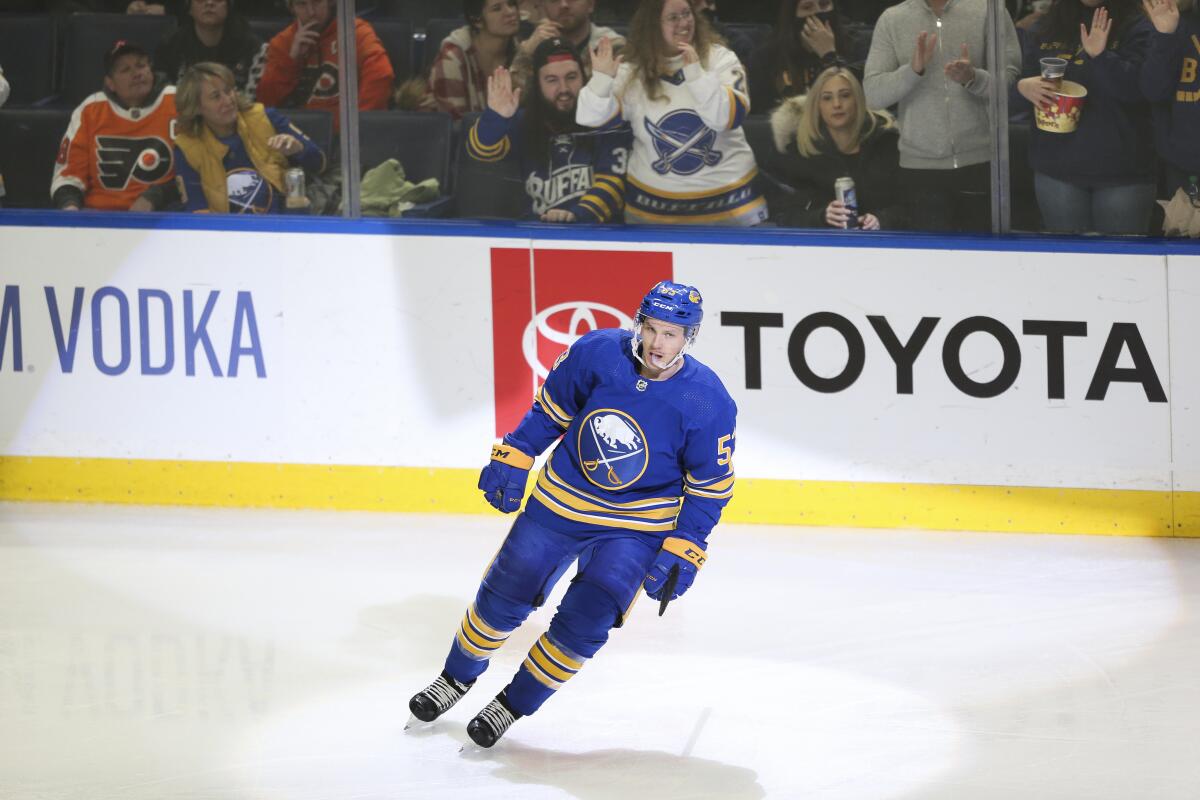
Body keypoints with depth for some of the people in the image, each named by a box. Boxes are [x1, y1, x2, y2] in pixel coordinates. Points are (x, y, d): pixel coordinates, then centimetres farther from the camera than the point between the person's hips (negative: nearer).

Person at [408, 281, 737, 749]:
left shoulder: (709, 403, -22)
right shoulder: (597, 353, -18)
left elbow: (711, 486, -11)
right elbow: (550, 408, 1)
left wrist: (682, 553, -14)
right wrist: (512, 460, 0)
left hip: (636, 527, -2)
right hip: (561, 499, 2)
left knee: (584, 622, -12)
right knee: (504, 596, 9)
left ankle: (514, 703, 10)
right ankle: (458, 678, 35)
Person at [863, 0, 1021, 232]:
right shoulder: (891, 20, 5)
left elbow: (1012, 80, -5)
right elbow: (873, 94, -1)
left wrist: (972, 78, -25)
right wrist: (913, 70, -19)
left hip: (980, 160, -1)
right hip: (921, 165, 1)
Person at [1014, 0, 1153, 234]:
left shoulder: (1137, 28, -4)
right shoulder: (1047, 28, 11)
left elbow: (1138, 87, -17)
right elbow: (1023, 79, 15)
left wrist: (1100, 55, -24)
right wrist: (1023, 87, -7)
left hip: (1121, 170, -4)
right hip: (1058, 167, 4)